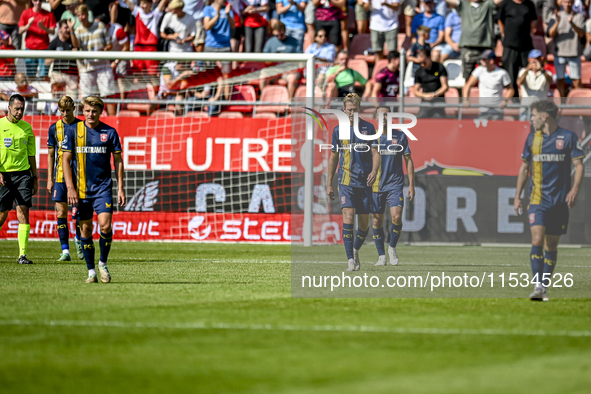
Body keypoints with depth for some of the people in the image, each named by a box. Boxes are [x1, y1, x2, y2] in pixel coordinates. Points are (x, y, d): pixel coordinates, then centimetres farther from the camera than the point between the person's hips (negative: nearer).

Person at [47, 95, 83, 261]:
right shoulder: (54, 128, 6)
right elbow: (51, 154, 10)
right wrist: (49, 179, 6)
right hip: (60, 176, 1)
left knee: (78, 212, -2)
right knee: (61, 213, -3)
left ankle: (78, 239, 27)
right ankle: (65, 251, 0)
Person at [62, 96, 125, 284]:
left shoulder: (109, 132, 1)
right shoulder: (73, 130, 1)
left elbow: (118, 160, 7)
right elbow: (66, 159, 2)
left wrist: (120, 188, 2)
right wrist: (70, 187, -6)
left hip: (103, 187, -1)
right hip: (81, 189, 1)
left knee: (105, 226, -14)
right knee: (85, 229, 3)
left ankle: (103, 263, 7)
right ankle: (91, 271, 13)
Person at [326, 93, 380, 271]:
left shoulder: (368, 128, 3)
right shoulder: (338, 130, 6)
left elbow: (375, 153, 0)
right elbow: (333, 157, 15)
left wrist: (374, 171, -20)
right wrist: (329, 183, 14)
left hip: (364, 181, 1)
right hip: (346, 181, -1)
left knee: (364, 223, 4)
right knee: (348, 216, -18)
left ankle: (356, 251, 33)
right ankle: (350, 259, -18)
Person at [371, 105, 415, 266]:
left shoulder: (400, 136, 5)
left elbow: (408, 161, 8)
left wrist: (411, 185, 2)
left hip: (395, 185, -1)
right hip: (376, 186, 1)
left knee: (396, 217, -16)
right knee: (377, 221, -1)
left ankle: (392, 248, 8)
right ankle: (381, 256, 11)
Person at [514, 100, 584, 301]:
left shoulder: (568, 137, 0)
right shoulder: (532, 138, 8)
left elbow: (579, 165, -1)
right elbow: (524, 167, 16)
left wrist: (575, 189, -16)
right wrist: (517, 196, 12)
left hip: (560, 200, -1)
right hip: (537, 200, 1)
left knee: (551, 246, 6)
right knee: (537, 241, -15)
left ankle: (544, 288, 16)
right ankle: (537, 286, -19)